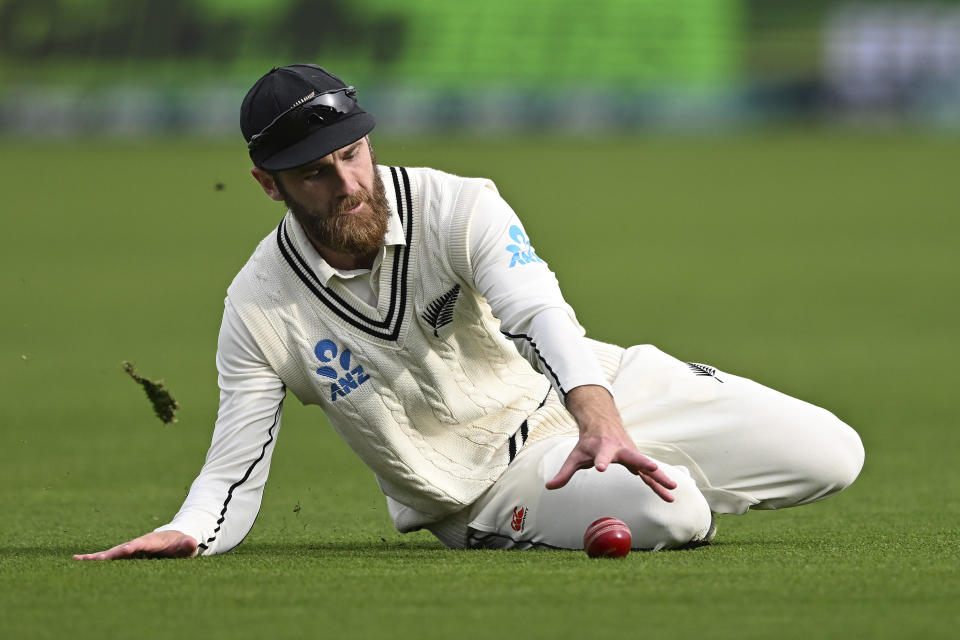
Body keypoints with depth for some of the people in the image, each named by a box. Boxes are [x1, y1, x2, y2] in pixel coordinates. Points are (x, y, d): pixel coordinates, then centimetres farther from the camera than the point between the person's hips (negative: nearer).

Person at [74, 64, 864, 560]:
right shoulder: (260, 308, -14)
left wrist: (600, 421, -54)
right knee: (665, 516, -33)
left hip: (595, 392, 2)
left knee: (830, 455, -9)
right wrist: (182, 534, -38)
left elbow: (539, 315, -34)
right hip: (492, 495, -2)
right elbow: (234, 474, -13)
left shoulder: (459, 207, -16)